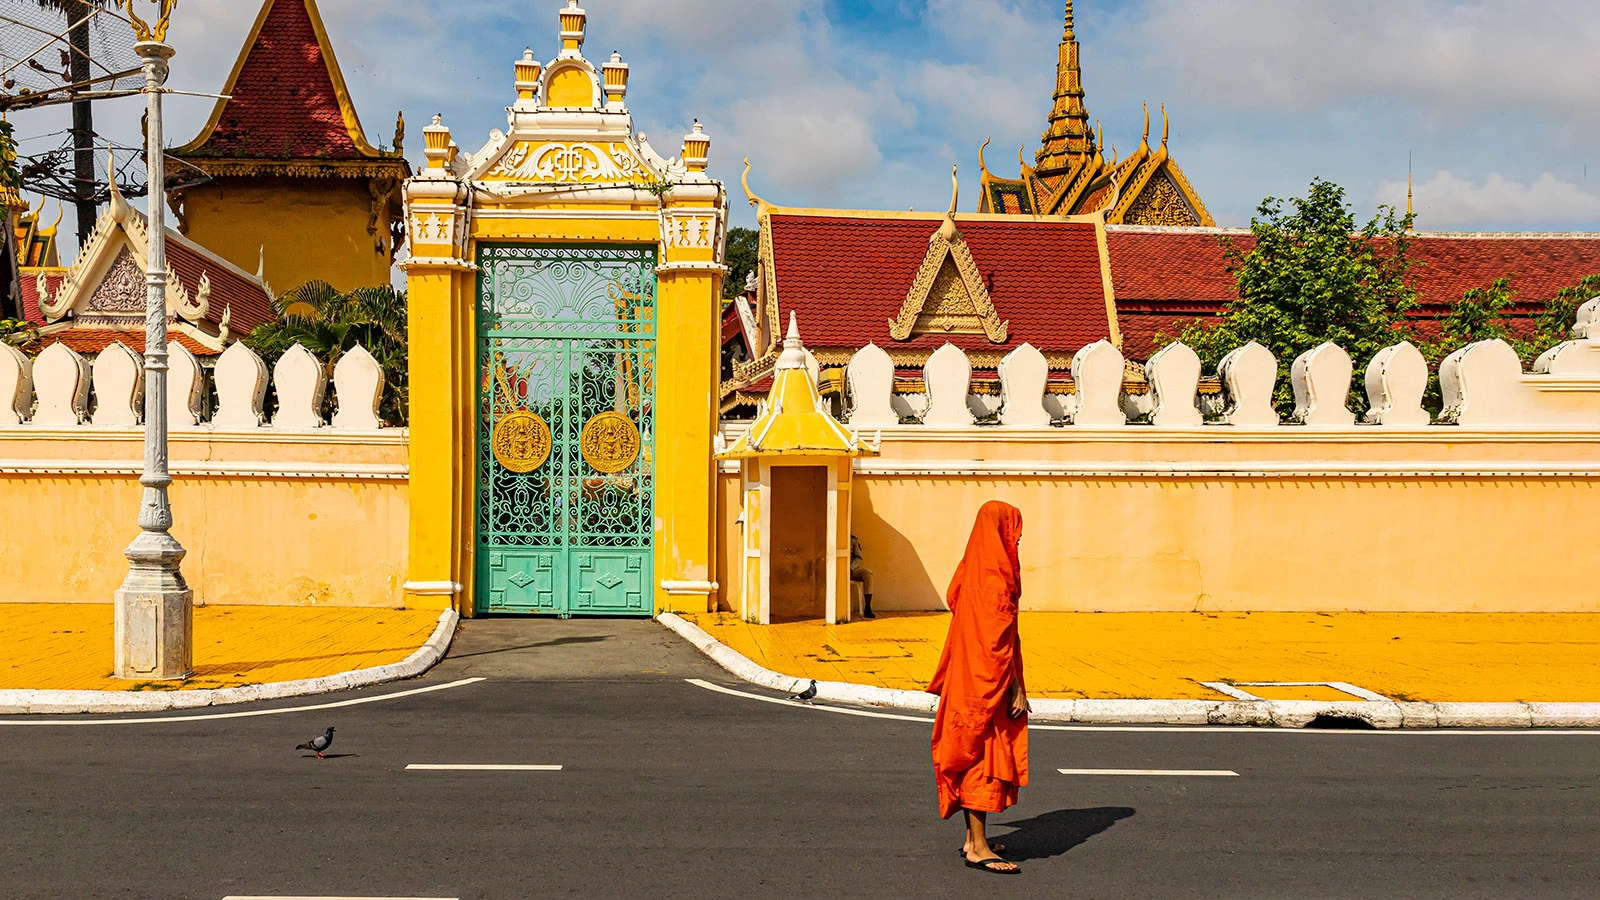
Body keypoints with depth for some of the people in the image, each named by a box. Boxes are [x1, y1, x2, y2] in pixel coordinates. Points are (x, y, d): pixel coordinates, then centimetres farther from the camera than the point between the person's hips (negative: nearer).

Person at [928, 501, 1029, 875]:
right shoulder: (995, 578, -18)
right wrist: (1016, 689, -17)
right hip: (990, 684, -10)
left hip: (969, 679, 10)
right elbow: (1000, 641, -21)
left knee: (975, 757, 14)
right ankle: (978, 847, -3)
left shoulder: (972, 571, 11)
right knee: (985, 760, -6)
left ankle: (974, 837, 22)